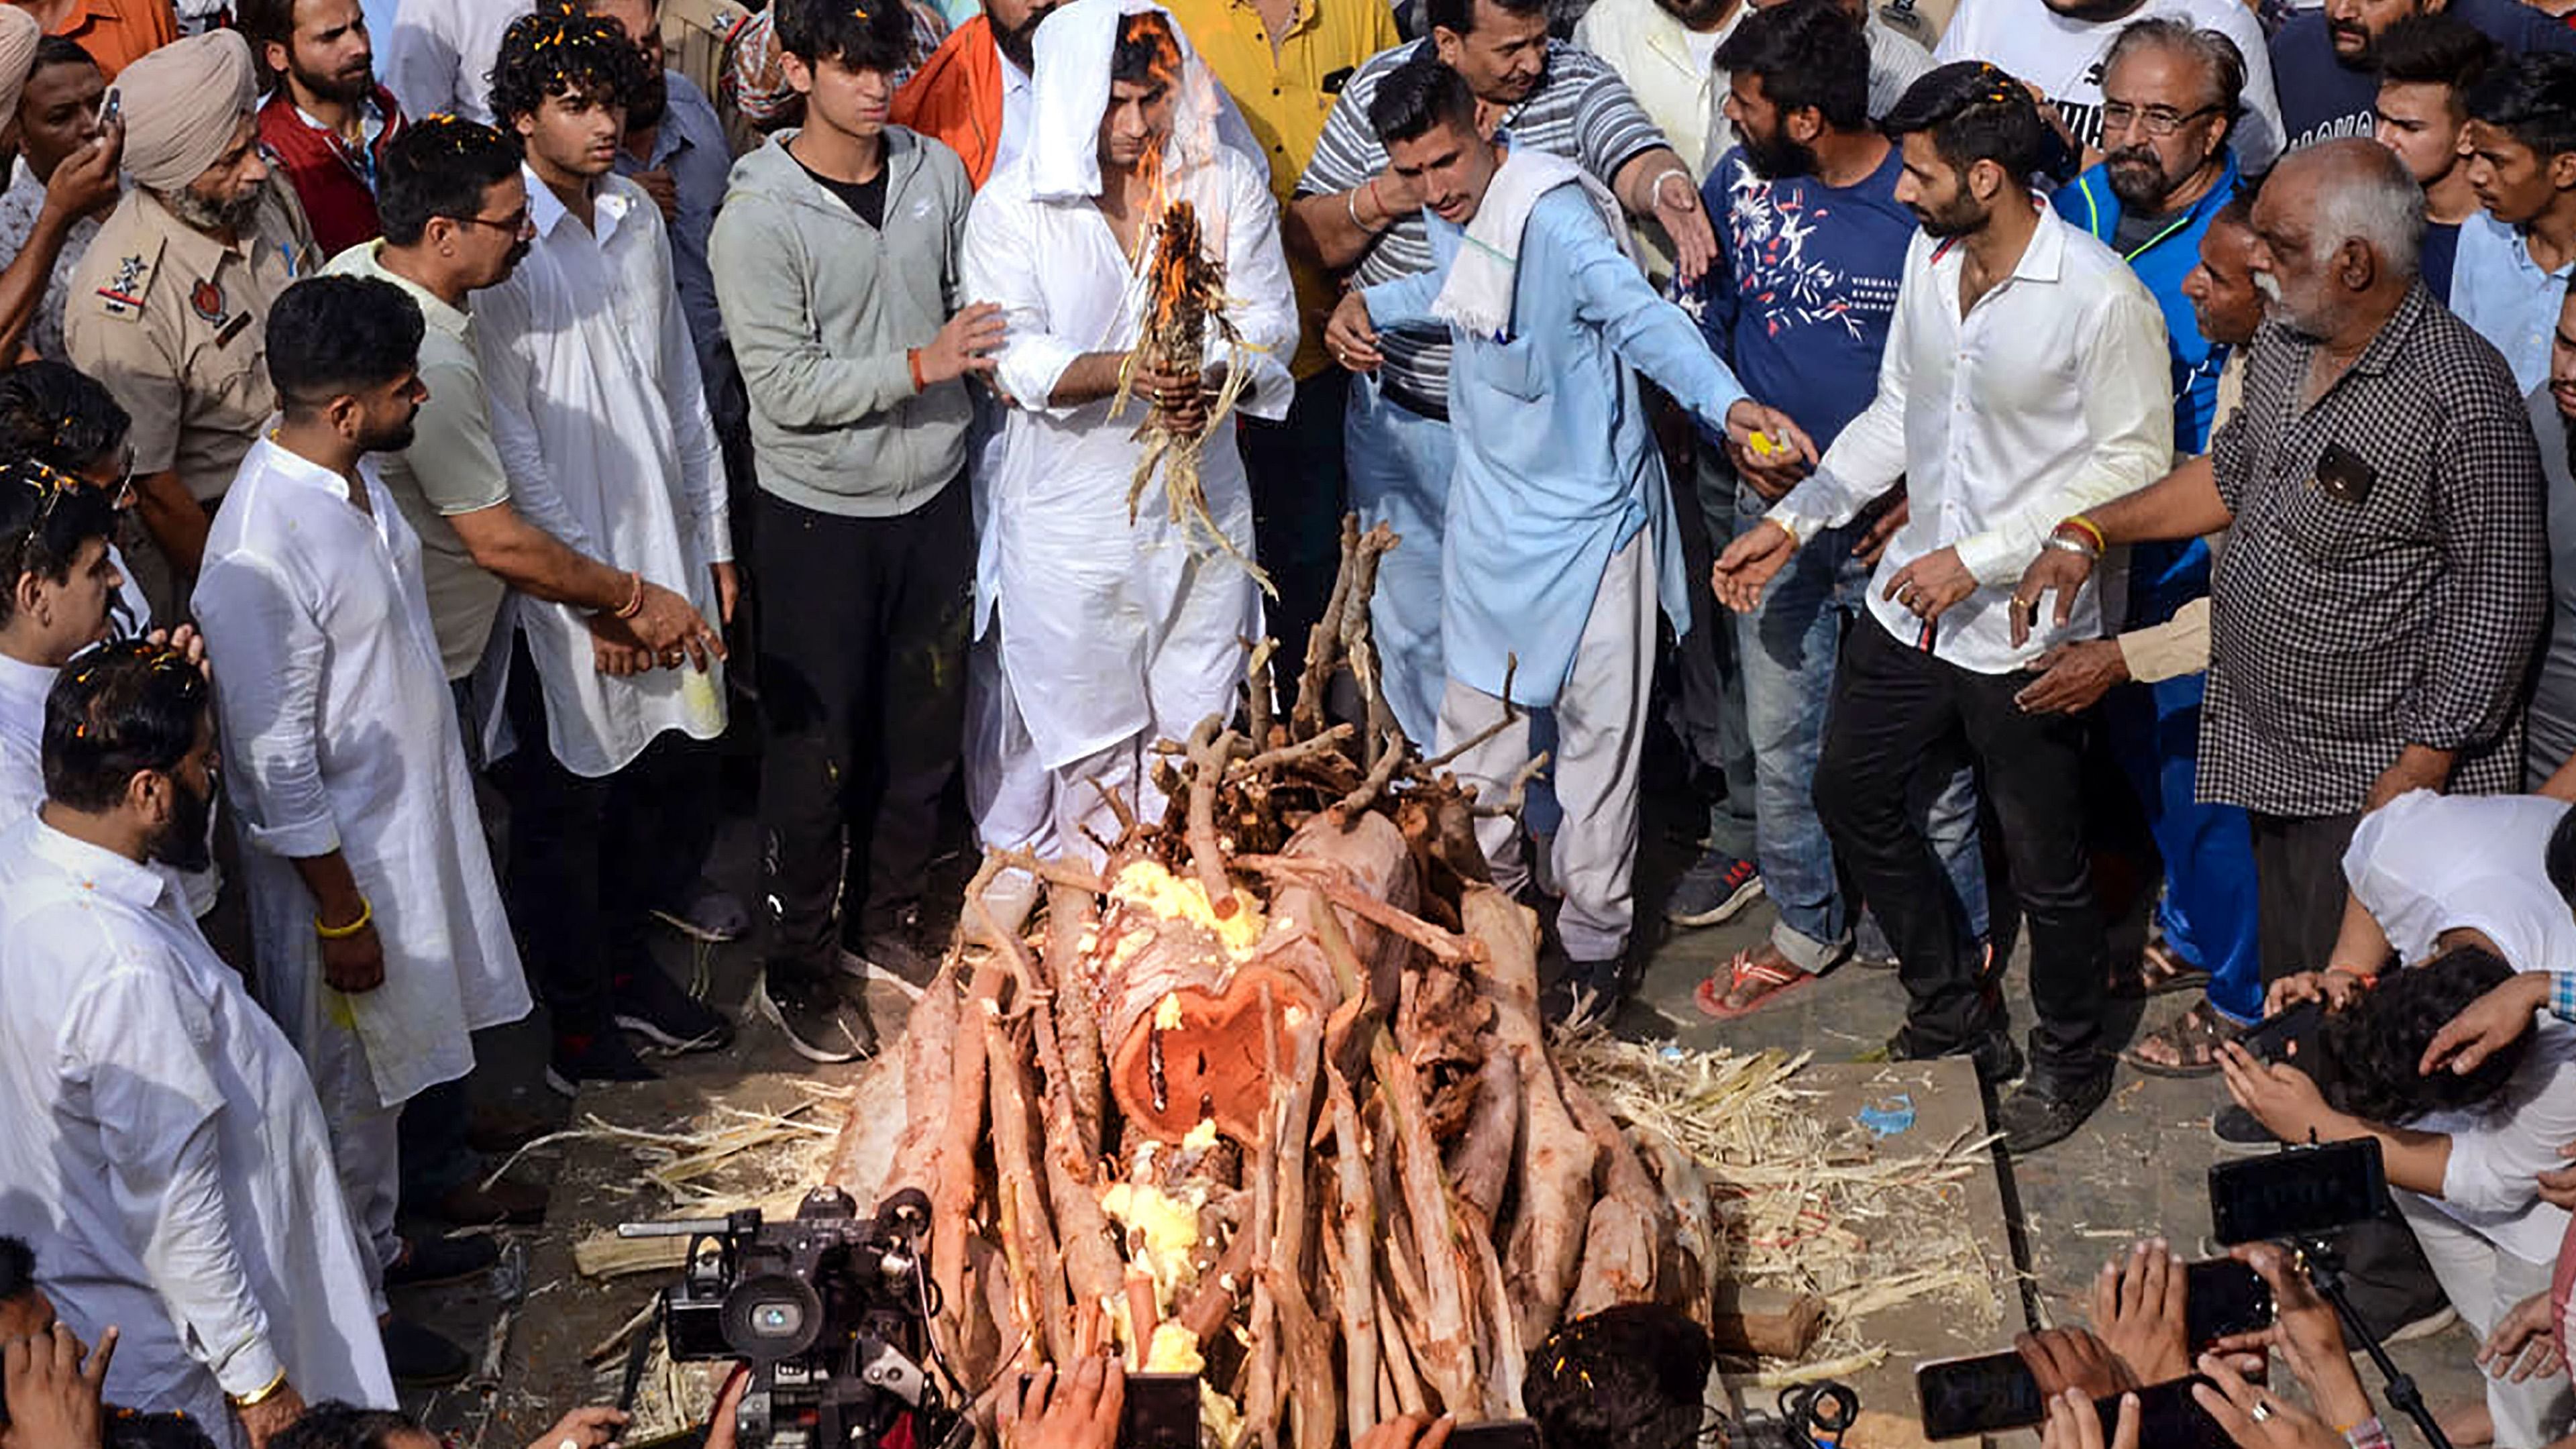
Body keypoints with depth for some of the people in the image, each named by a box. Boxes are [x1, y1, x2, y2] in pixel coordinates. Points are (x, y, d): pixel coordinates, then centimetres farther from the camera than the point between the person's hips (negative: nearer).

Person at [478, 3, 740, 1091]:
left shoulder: (639, 219, 7)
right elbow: (510, 442, -15)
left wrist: (714, 540, 14)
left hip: (667, 549, 6)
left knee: (675, 772, 14)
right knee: (568, 805, 6)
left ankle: (627, 966, 34)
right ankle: (577, 1022, 21)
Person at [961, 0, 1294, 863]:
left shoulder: (1230, 183, -1)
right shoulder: (1012, 207, -8)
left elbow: (1270, 321, -4)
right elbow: (1010, 355, -15)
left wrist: (1211, 385, -26)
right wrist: (1129, 370, -31)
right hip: (1066, 513, -2)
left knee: (1199, 716, 12)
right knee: (1073, 720, 10)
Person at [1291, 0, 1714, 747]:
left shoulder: (1575, 82, -7)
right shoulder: (1377, 93, -5)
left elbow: (1635, 158, -26)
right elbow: (1306, 235, 0)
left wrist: (1665, 184, -50)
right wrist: (1381, 199, -20)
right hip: (1402, 415, 2)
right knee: (1413, 630, 16)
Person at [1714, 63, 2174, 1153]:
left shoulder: (2100, 298, -22)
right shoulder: (1929, 258, 0)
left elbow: (2133, 464, -18)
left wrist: (1980, 558, -21)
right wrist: (1794, 520, 5)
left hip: (2023, 627, -7)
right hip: (1912, 602, 8)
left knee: (2045, 865, 7)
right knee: (1851, 792, 19)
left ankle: (2071, 1061, 33)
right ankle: (1954, 1011, 39)